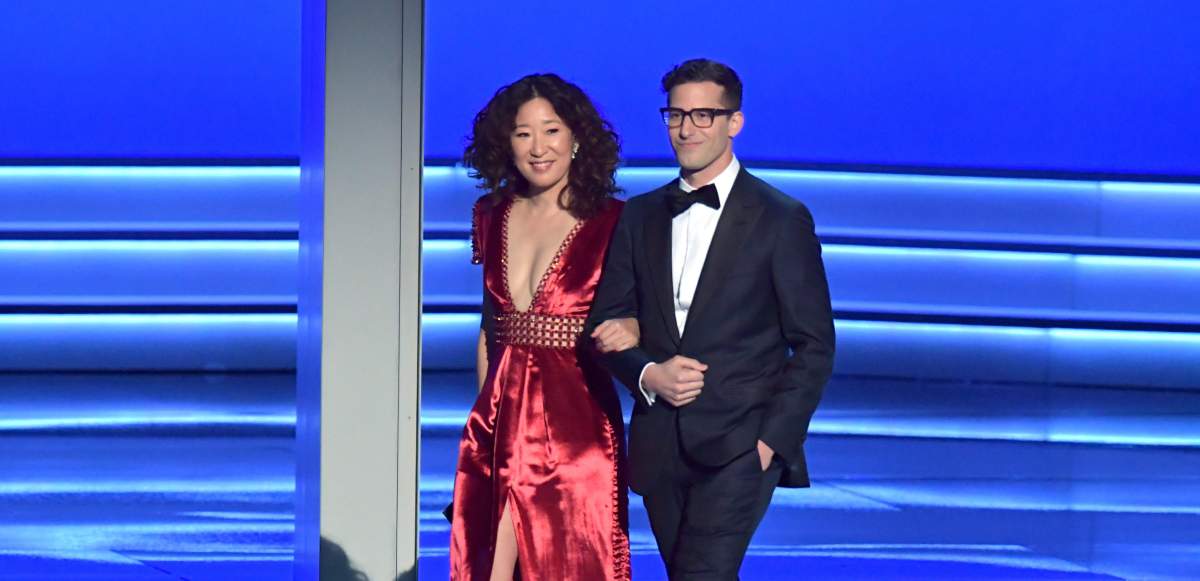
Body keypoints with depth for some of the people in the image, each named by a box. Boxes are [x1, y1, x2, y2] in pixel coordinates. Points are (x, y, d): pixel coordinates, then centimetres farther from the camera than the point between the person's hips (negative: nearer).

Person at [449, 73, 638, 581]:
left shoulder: (611, 223, -4)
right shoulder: (493, 217, 10)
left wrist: (630, 330, -22)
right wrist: (486, 407, 12)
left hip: (576, 417, -4)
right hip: (500, 418, 4)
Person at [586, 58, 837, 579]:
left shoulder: (782, 219, -1)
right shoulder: (639, 216, 12)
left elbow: (814, 345, -1)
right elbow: (607, 322, 13)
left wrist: (774, 438, -10)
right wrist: (647, 374, -8)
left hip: (739, 444, -5)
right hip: (660, 446, 5)